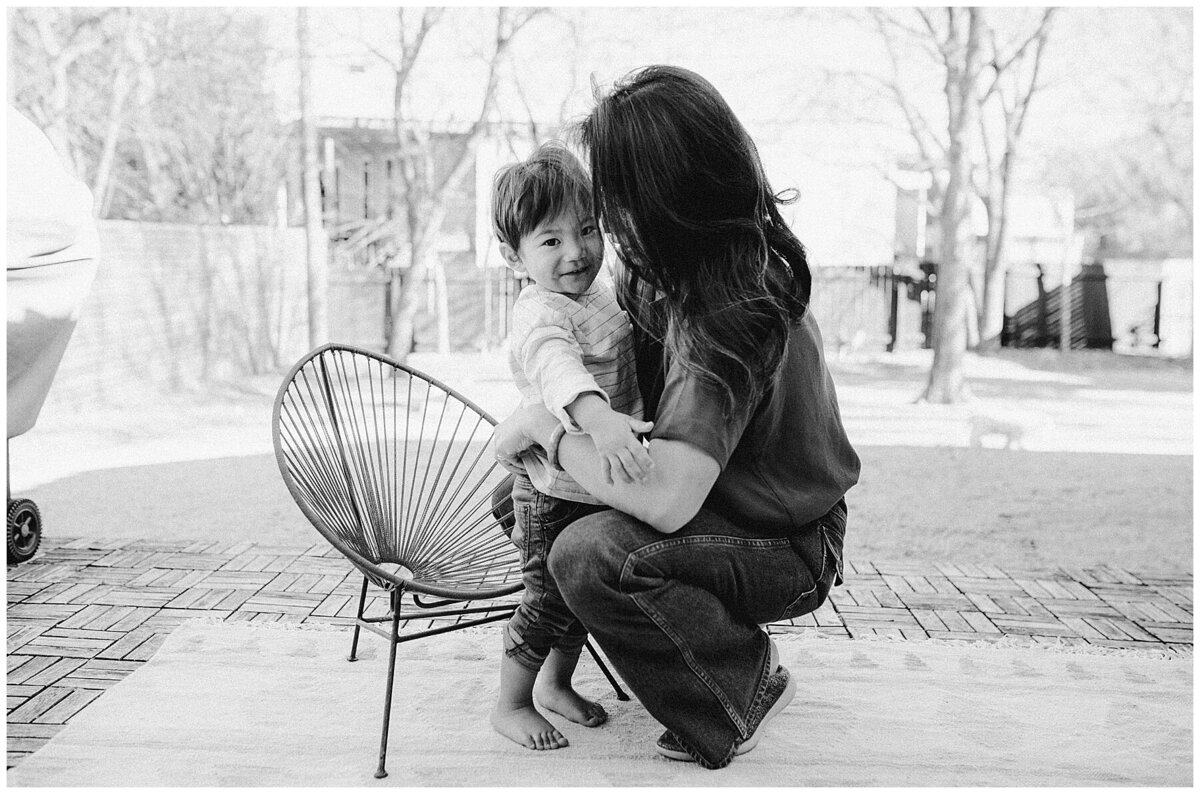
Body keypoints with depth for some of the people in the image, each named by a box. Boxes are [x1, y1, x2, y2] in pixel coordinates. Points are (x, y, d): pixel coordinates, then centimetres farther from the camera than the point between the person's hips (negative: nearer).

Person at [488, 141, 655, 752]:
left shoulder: (598, 294, 4)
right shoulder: (540, 312, -27)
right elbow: (554, 364, -49)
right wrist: (597, 416, -65)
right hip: (553, 490, -9)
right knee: (549, 597, 0)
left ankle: (556, 684, 40)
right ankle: (510, 706, 20)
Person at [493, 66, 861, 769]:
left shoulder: (733, 312, -32)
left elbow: (667, 498, -41)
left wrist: (541, 425, -25)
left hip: (787, 553, -9)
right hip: (733, 512, 9)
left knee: (591, 555, -33)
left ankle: (748, 686, -9)